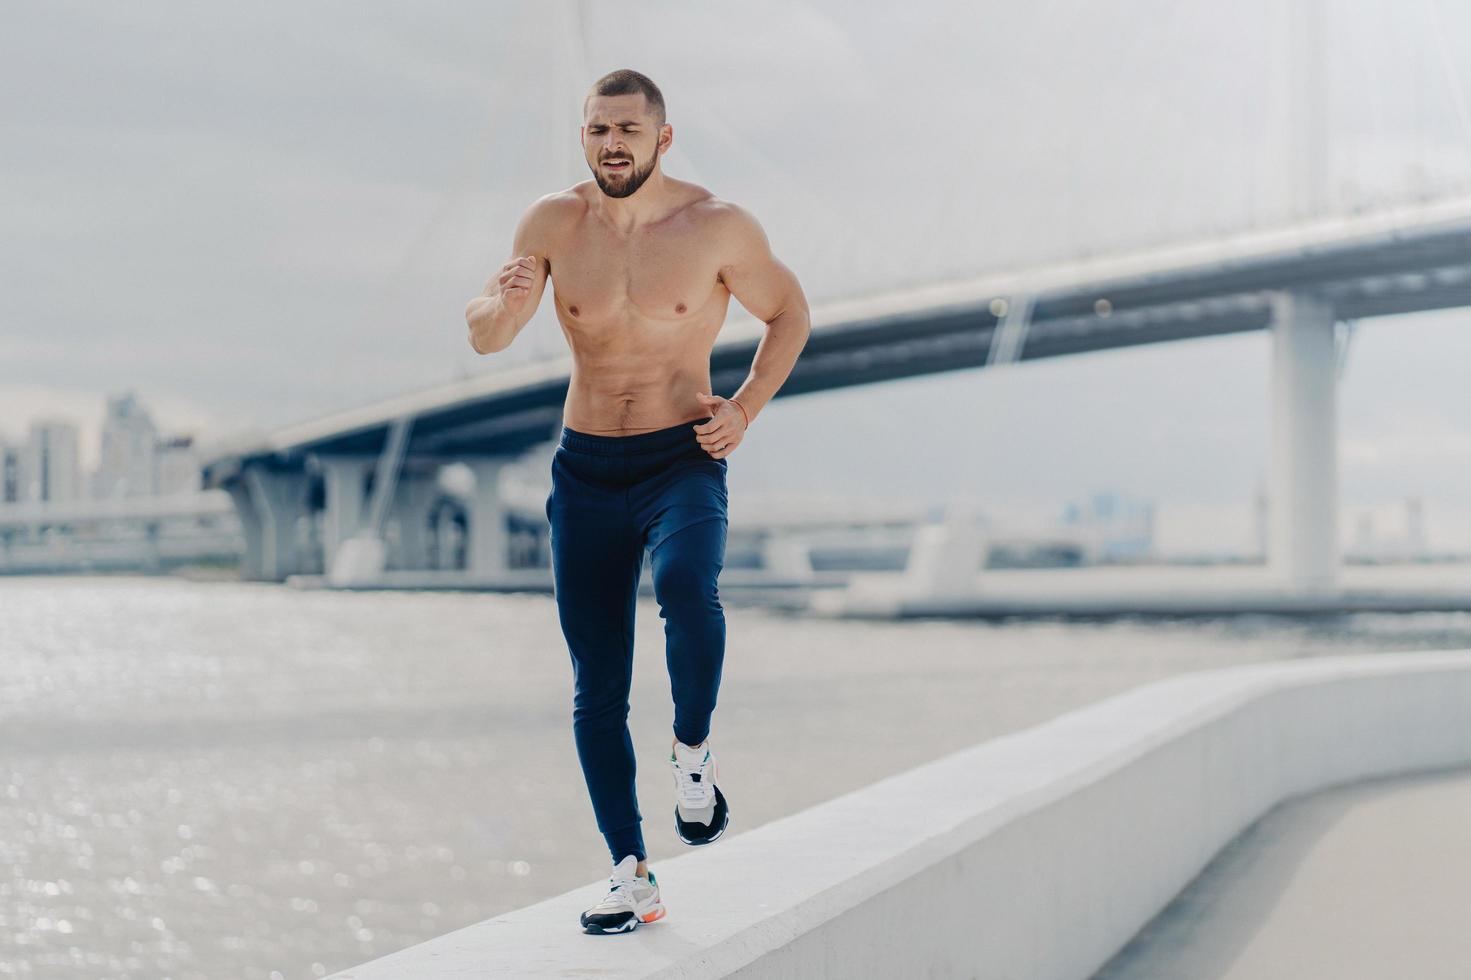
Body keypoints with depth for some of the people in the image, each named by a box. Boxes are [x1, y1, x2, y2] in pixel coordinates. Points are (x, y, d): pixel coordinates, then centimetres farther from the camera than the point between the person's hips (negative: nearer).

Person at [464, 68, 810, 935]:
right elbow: (485, 340, -1)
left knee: (685, 587, -34)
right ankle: (632, 875, 12)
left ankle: (694, 752, -7)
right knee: (598, 688, 2)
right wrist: (506, 299, -24)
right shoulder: (555, 222, 0)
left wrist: (745, 410, -6)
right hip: (586, 473, 3)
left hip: (682, 464, -3)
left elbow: (791, 315, 7)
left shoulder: (717, 226, -6)